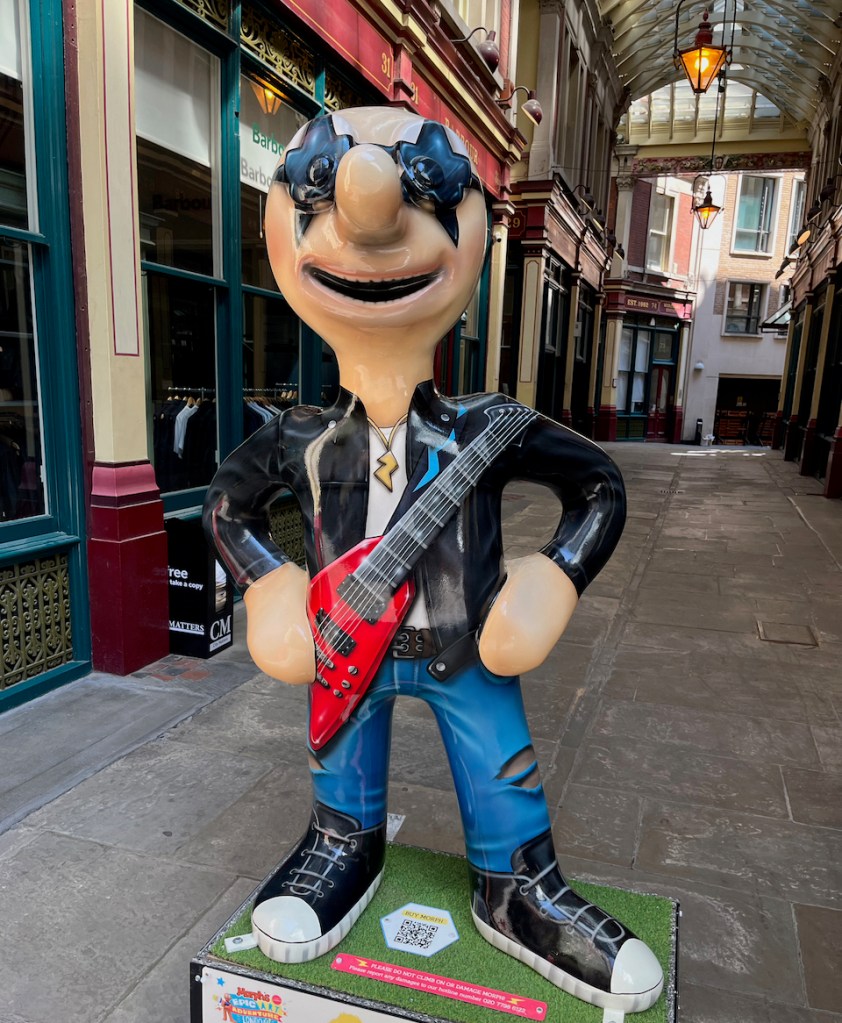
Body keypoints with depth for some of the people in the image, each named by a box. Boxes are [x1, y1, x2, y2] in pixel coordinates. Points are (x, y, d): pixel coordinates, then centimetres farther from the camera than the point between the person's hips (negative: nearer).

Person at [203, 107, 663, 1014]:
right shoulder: (302, 440, -13)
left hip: (468, 654, 0)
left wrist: (550, 583, -12)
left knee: (505, 783, 14)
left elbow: (601, 486, -5)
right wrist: (268, 588, -6)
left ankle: (516, 888, 39)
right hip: (347, 652, 1)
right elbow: (226, 504, 5)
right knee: (343, 774, 22)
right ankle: (345, 848, 50)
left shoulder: (489, 431, -17)